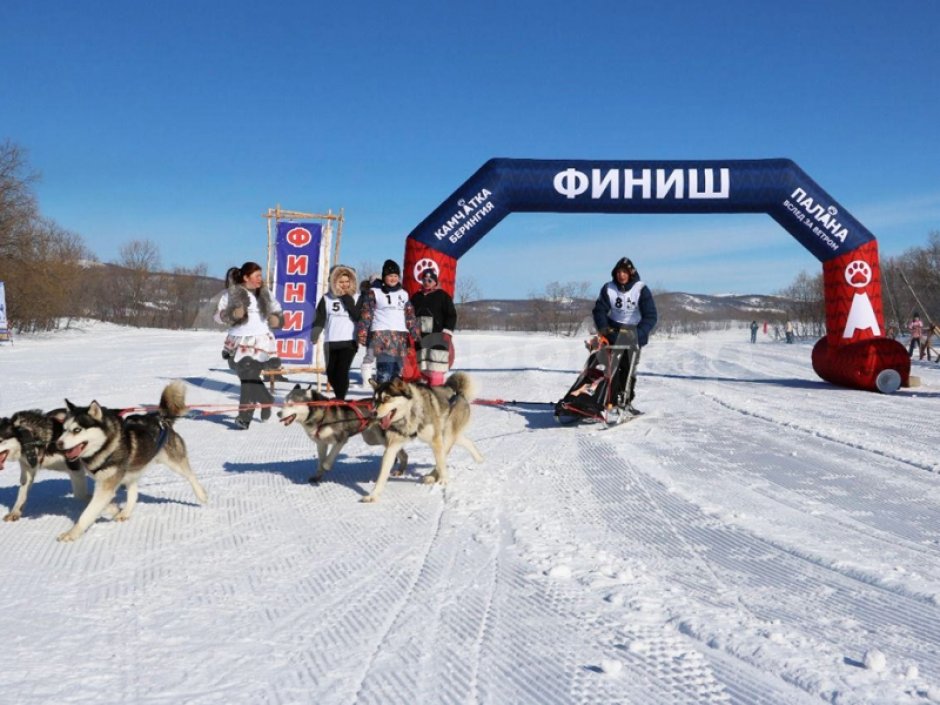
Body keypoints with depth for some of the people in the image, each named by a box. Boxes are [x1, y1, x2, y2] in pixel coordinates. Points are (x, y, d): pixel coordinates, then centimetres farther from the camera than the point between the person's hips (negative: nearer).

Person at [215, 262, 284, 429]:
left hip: (260, 342, 1)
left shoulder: (264, 293, 10)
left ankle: (245, 416, -3)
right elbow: (219, 315, 0)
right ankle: (266, 400, 22)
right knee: (247, 377, -3)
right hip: (239, 343, -1)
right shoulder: (231, 293, -1)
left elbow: (276, 310, 24)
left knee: (250, 378, -9)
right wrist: (232, 314, -19)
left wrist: (277, 319, 3)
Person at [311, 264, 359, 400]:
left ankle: (340, 400, -10)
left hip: (349, 341, -2)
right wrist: (314, 336, -11)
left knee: (342, 371, -13)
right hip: (331, 342, 2)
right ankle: (340, 396, 30)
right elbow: (319, 320, 2)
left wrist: (347, 298, -10)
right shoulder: (327, 298, 6)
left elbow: (358, 316, -11)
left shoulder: (354, 298, 4)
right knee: (331, 373, 9)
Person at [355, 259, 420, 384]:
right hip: (381, 334, -5)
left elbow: (410, 316, 17)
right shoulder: (374, 292, 2)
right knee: (385, 368, -18)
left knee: (397, 370, 4)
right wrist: (362, 334, -12)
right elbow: (366, 314, -3)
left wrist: (416, 334, 9)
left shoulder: (403, 294, 16)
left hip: (401, 335, 5)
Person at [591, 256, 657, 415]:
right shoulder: (608, 289, -4)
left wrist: (639, 333, -21)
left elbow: (651, 316, -11)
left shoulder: (641, 289, -10)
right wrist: (603, 328, -13)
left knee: (629, 368, -1)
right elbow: (599, 310, 4)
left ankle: (626, 401, 10)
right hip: (614, 331, 1)